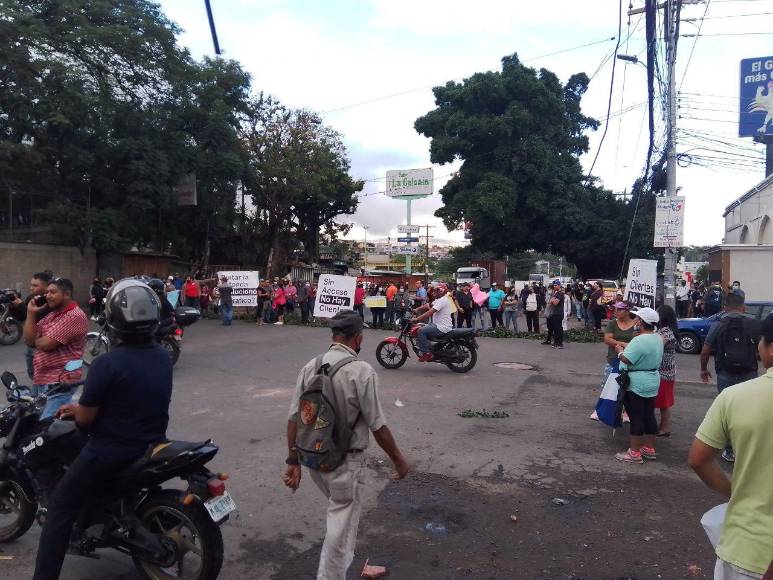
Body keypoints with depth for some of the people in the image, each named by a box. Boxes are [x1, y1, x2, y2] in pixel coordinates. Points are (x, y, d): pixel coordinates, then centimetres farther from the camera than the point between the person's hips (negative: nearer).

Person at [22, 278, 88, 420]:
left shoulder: (75, 316, -15)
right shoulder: (51, 314, 16)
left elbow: (46, 344, -19)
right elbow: (28, 340, 7)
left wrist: (35, 340, 4)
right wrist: (31, 313, 0)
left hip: (58, 382, -10)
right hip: (39, 379, 10)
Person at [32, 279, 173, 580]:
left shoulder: (106, 363, -23)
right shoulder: (164, 357, -1)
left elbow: (85, 419, -15)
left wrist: (77, 408, 8)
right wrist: (86, 405, 16)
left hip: (112, 452, -7)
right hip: (152, 445, 7)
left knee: (60, 507, 11)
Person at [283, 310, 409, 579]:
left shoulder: (310, 367, -4)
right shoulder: (361, 371, -20)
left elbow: (294, 419, -2)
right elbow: (378, 427, -16)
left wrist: (294, 461, 6)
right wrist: (398, 460, -3)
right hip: (345, 463, -7)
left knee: (340, 513, 30)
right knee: (341, 527, 10)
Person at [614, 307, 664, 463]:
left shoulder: (640, 340, -24)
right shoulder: (658, 338, 7)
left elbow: (626, 360, -26)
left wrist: (619, 350, -6)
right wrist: (627, 348, 15)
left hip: (637, 384, -9)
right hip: (652, 382, 9)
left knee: (636, 417, -3)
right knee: (648, 415, 15)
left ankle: (634, 453, 3)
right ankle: (649, 448, 25)